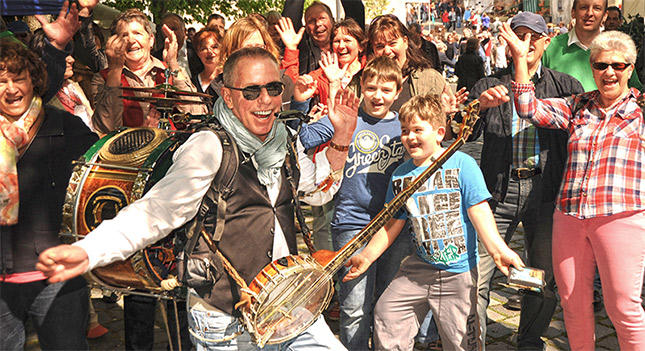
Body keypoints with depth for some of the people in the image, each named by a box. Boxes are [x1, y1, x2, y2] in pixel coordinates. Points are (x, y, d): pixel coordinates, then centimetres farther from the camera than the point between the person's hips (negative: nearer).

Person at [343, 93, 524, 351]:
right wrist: (366, 256, 8)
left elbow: (479, 211, -13)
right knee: (386, 314, 6)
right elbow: (393, 223, 12)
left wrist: (498, 250, -25)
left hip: (458, 272, -4)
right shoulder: (400, 175, 5)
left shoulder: (462, 164, -8)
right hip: (420, 267, 5)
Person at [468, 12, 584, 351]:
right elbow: (466, 133, 0)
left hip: (546, 190, 1)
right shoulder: (489, 85, 12)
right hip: (498, 189, -1)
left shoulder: (565, 85, 12)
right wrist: (480, 106, -19)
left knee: (545, 275, 10)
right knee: (475, 274, -6)